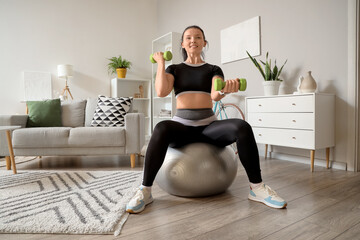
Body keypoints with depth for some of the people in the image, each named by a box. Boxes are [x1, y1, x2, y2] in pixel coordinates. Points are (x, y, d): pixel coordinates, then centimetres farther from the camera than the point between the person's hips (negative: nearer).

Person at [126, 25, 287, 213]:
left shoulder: (213, 70, 12)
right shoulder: (174, 69, 12)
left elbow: (216, 95, -10)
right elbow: (161, 91, -9)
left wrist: (226, 89, -33)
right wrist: (160, 63, 2)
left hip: (208, 125, 1)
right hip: (182, 125, -1)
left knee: (242, 127, -29)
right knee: (162, 129, -37)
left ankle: (257, 188, -15)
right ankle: (145, 191, -23)